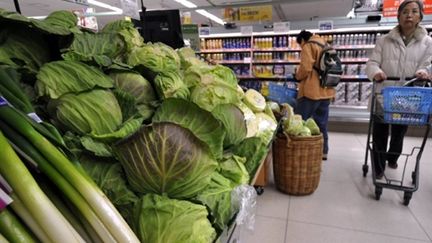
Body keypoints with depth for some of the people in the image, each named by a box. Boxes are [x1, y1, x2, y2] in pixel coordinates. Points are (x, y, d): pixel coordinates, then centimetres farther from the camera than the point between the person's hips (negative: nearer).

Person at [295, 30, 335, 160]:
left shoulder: (308, 46, -5)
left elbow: (305, 68, -17)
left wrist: (297, 76, 1)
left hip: (311, 91, -8)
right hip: (325, 91, 9)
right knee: (322, 123, 12)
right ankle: (323, 151, 18)